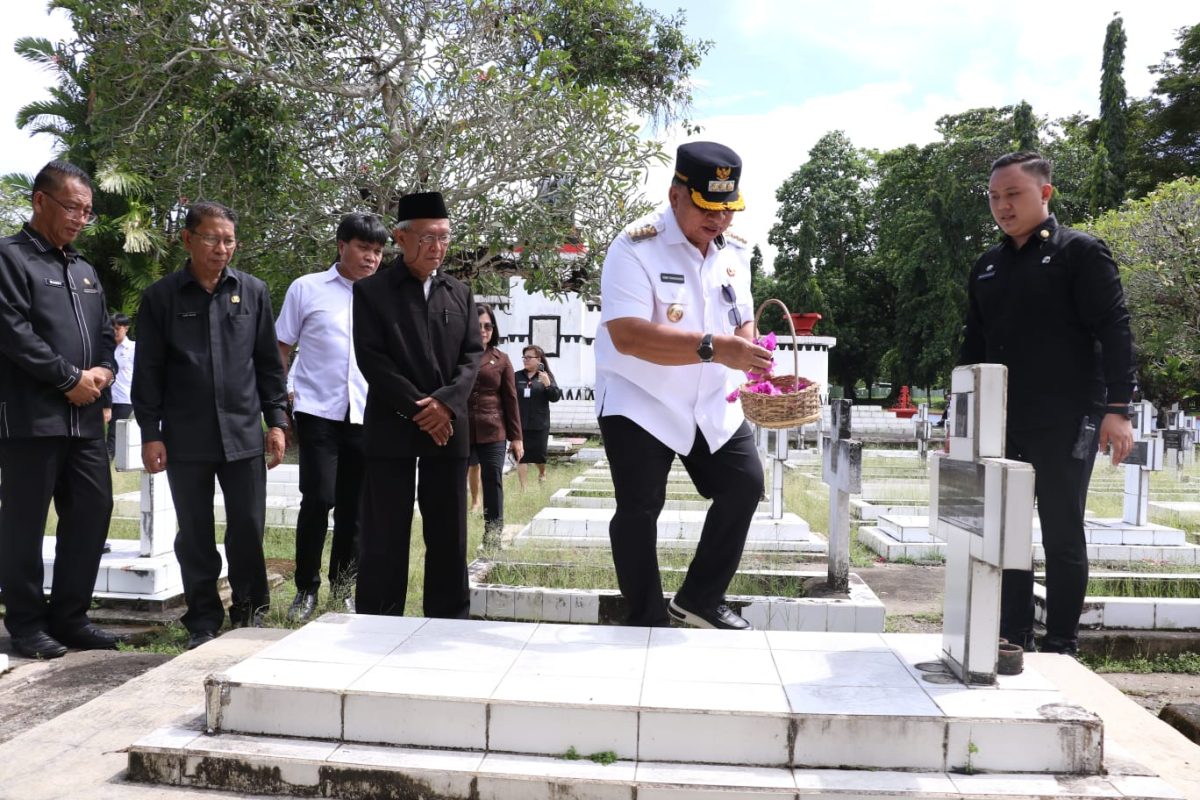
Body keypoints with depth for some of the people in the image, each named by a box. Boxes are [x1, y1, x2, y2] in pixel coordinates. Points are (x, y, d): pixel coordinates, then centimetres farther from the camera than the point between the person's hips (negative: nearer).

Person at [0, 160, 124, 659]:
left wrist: (103, 370, -1)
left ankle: (69, 617, 19)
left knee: (92, 510, 7)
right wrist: (70, 378, -12)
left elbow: (105, 333, 20)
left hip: (84, 417, 7)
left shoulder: (85, 271, 19)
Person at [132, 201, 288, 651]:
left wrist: (276, 420, 4)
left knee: (248, 530, 4)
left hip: (244, 434, 1)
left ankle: (250, 613, 23)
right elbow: (148, 372, 2)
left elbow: (268, 362, 8)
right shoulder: (161, 297, 1)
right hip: (185, 439, 0)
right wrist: (150, 434, -2)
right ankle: (203, 622, 21)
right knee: (195, 537, 8)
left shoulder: (253, 291, 6)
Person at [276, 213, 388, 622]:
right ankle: (306, 589, 10)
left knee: (353, 506, 9)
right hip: (318, 412, -2)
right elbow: (281, 347, 7)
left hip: (367, 416, 3)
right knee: (317, 499, -7)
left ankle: (342, 586, 25)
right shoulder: (307, 289, 2)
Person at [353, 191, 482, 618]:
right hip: (391, 427, -3)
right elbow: (371, 358, -7)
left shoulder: (461, 293, 13)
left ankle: (449, 622, 18)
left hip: (449, 428, 3)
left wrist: (446, 401, -12)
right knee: (384, 536, 2)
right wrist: (419, 408, -14)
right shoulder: (370, 290, 2)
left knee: (448, 535, 8)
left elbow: (473, 354, 5)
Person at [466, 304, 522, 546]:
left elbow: (510, 400, 7)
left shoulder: (501, 359, 8)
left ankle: (493, 536, 14)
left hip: (493, 433, 1)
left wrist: (516, 437, 4)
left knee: (493, 483, 4)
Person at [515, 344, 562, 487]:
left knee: (539, 454, 6)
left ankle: (542, 473, 39)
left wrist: (548, 384, -20)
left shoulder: (546, 376, 3)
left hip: (539, 424, 0)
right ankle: (522, 487, 7)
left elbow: (555, 397, -3)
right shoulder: (517, 377, 4)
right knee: (521, 456, -1)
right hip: (520, 423, 0)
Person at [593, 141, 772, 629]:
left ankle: (700, 599, 21)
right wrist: (713, 348, -37)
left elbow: (743, 320, 15)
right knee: (640, 509, 1)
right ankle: (647, 622, 18)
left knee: (744, 485, 5)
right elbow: (627, 334, -30)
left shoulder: (733, 252, 4)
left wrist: (753, 359, -9)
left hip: (713, 406, 6)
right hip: (639, 405, -6)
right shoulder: (636, 248, -18)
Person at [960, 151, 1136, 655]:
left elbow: (1114, 332, -9)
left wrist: (1117, 408, -18)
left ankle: (1060, 647, 12)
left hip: (1066, 423, -5)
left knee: (1062, 535, 1)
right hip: (1000, 425, 5)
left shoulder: (1080, 252, -2)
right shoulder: (987, 268, 14)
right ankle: (1012, 639, 17)